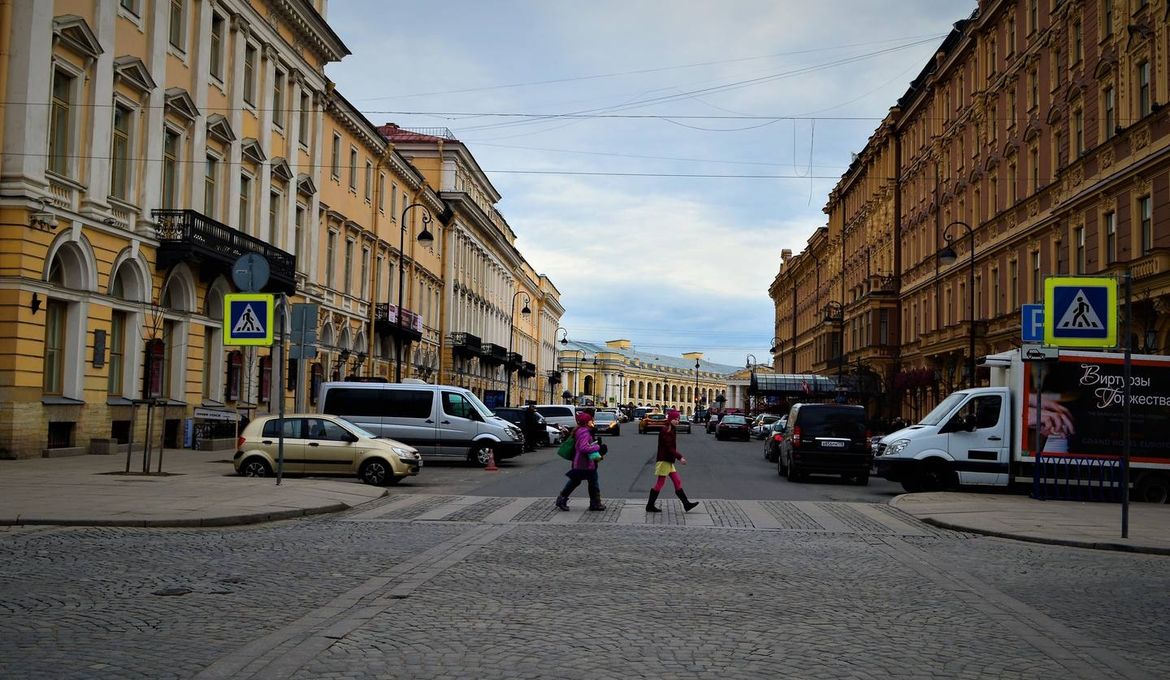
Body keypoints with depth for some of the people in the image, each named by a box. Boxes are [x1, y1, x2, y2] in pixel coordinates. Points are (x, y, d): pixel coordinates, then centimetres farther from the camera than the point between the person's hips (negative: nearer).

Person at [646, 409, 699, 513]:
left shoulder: (671, 430, 14)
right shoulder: (665, 431, -17)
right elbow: (669, 448, -21)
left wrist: (679, 456, 12)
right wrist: (680, 457, -21)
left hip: (669, 461, 10)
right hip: (664, 460, -10)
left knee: (677, 482, 8)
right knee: (660, 483, -3)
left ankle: (686, 504, 10)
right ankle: (650, 506, 5)